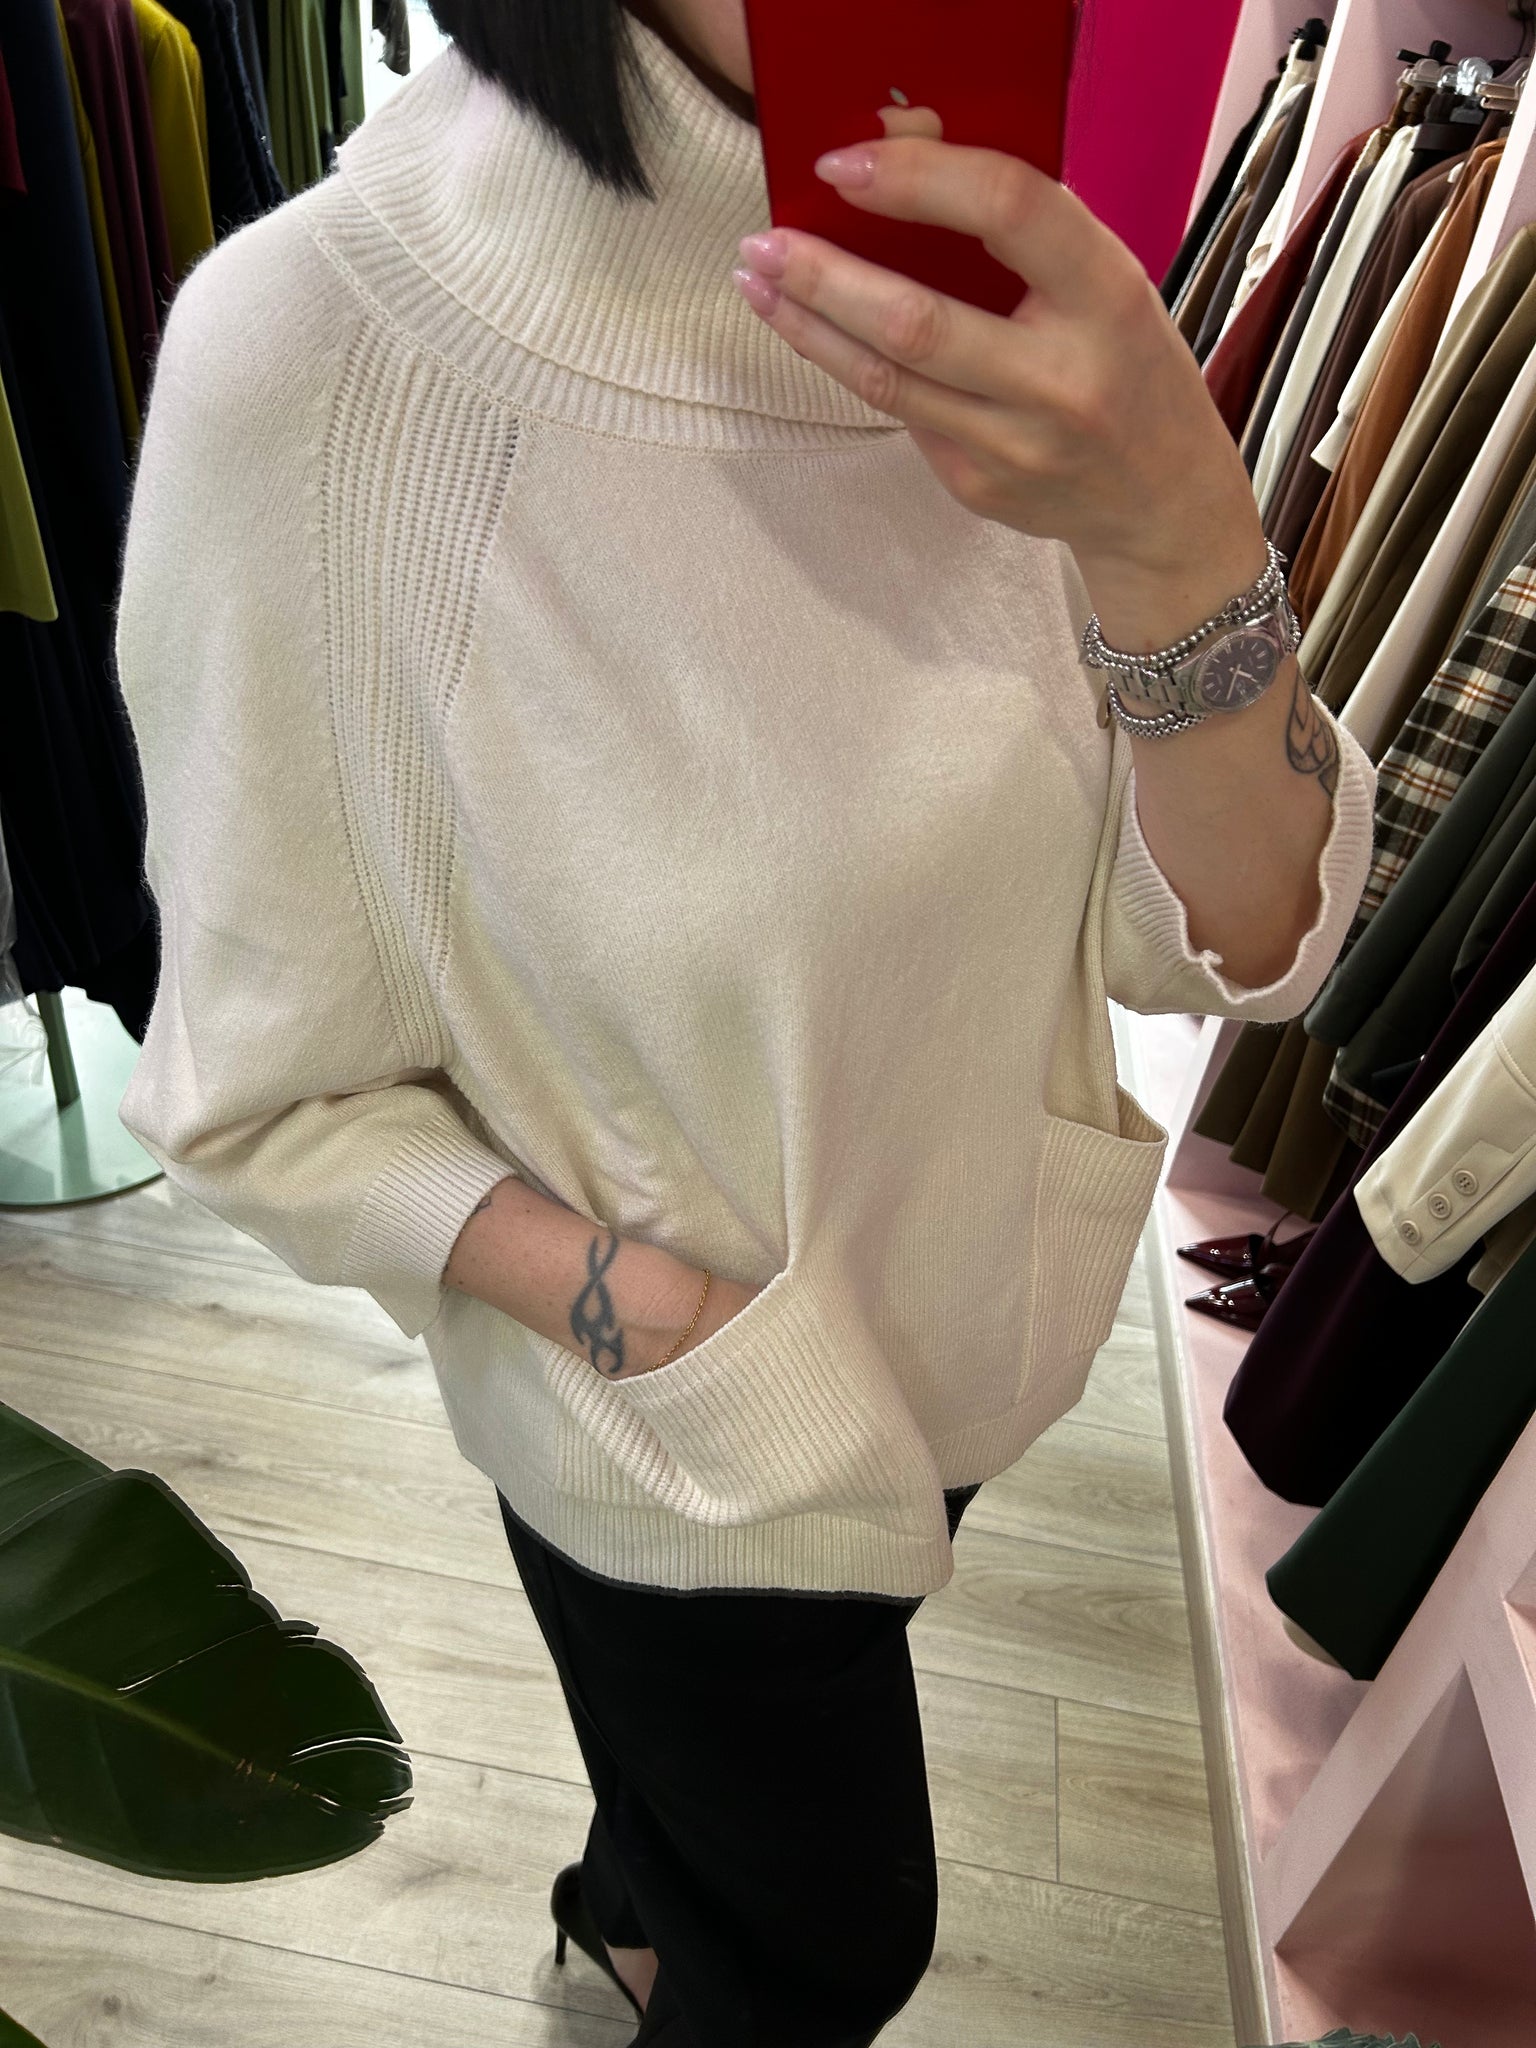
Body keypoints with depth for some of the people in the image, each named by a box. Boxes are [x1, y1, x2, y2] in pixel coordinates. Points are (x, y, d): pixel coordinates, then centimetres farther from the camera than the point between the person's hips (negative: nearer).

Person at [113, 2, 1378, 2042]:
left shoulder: (984, 294, -11)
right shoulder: (313, 345, -26)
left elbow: (1237, 940, -15)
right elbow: (269, 1096, -16)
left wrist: (1177, 535, -31)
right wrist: (653, 1327, -26)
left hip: (958, 1338, 5)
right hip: (665, 1449, -4)